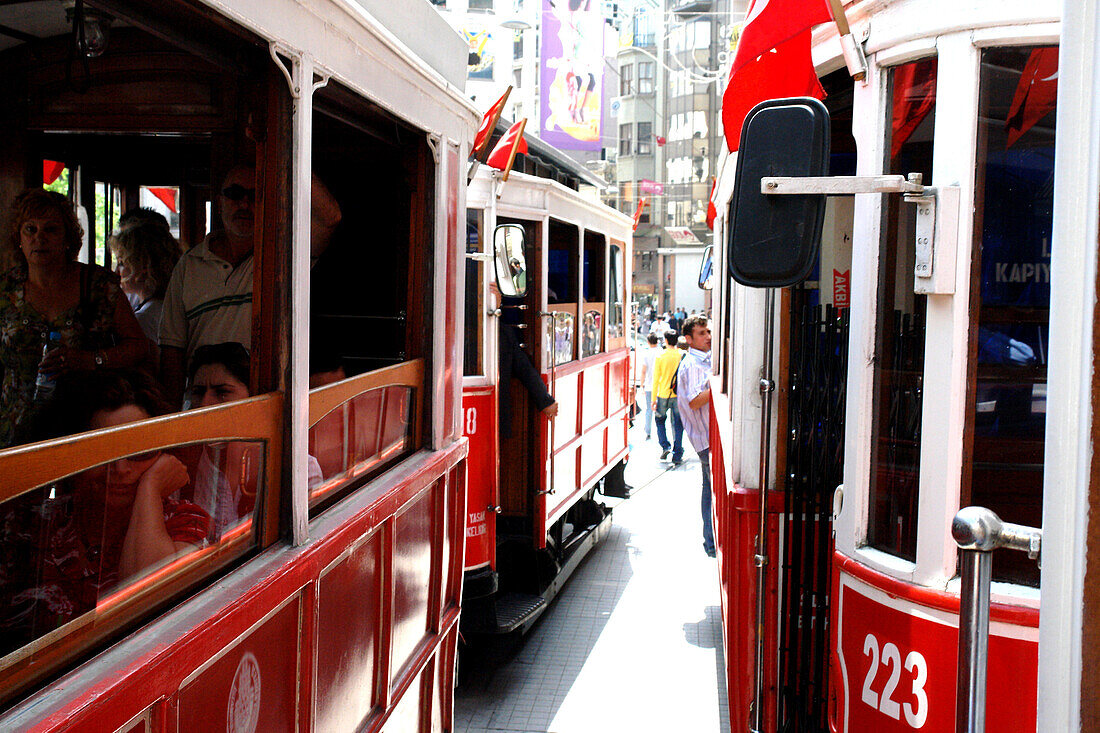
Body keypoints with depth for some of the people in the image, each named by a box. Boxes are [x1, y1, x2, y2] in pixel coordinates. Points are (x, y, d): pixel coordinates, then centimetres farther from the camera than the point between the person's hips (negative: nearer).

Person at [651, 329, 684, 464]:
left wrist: (654, 398, 3)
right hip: (679, 395, 1)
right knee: (678, 425, 7)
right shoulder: (682, 355, -2)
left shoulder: (660, 357, -5)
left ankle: (665, 446, 6)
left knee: (659, 419, 21)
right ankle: (677, 455, 6)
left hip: (664, 394, -1)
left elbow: (656, 379, -3)